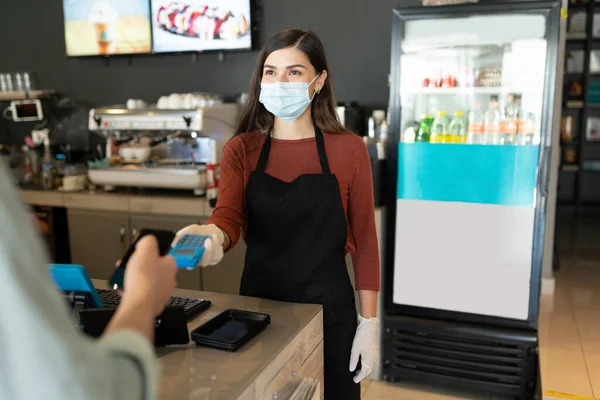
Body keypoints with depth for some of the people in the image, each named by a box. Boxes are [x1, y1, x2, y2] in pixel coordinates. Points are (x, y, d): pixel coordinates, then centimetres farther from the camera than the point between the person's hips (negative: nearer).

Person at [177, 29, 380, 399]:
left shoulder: (349, 150, -6)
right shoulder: (241, 149, -1)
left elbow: (364, 241, -3)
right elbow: (229, 217, -16)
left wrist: (369, 323, -6)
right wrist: (212, 236, -39)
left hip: (328, 311, -1)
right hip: (258, 306, 2)